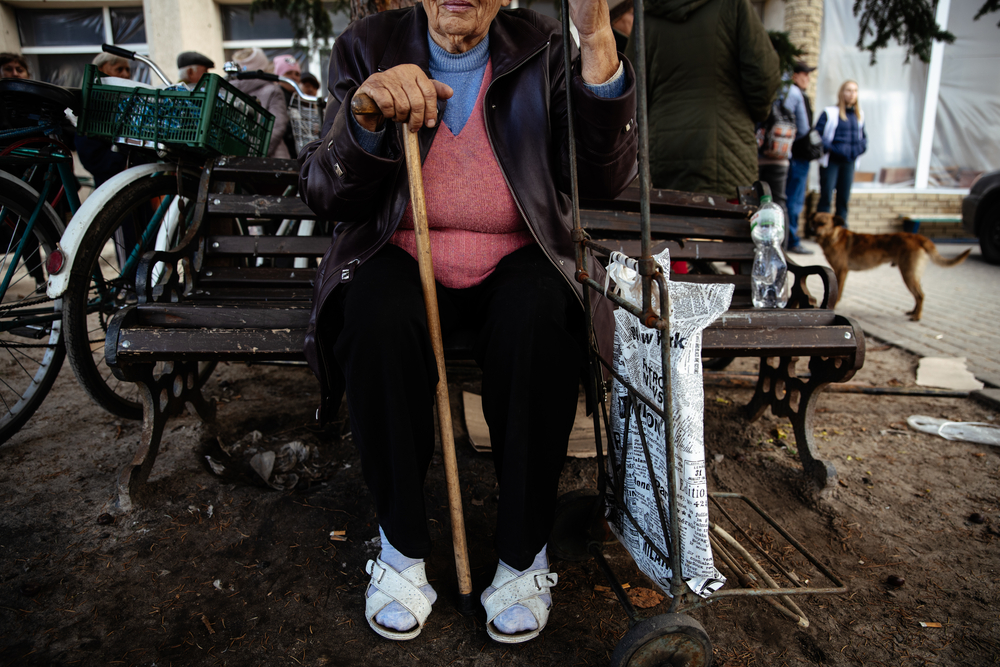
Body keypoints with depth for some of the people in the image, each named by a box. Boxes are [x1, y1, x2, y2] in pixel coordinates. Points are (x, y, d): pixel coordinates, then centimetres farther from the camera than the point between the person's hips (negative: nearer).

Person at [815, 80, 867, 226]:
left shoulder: (859, 115, 13)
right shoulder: (829, 113, -4)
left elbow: (863, 136, 22)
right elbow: (817, 133, -9)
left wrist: (860, 148, 3)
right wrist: (829, 148, -16)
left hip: (849, 162, 5)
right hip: (831, 161, -5)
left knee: (844, 198, 7)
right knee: (826, 197, -6)